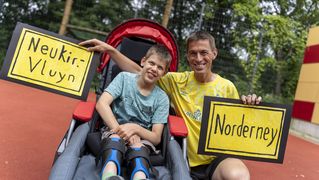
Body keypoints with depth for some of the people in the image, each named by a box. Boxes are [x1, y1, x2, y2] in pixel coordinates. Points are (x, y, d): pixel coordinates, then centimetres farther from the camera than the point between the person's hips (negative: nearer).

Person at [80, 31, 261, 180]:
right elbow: (139, 73, 6)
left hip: (218, 159, 0)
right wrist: (111, 50, -2)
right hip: (187, 161, 1)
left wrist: (248, 107, -10)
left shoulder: (227, 87, 3)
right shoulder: (178, 81, 2)